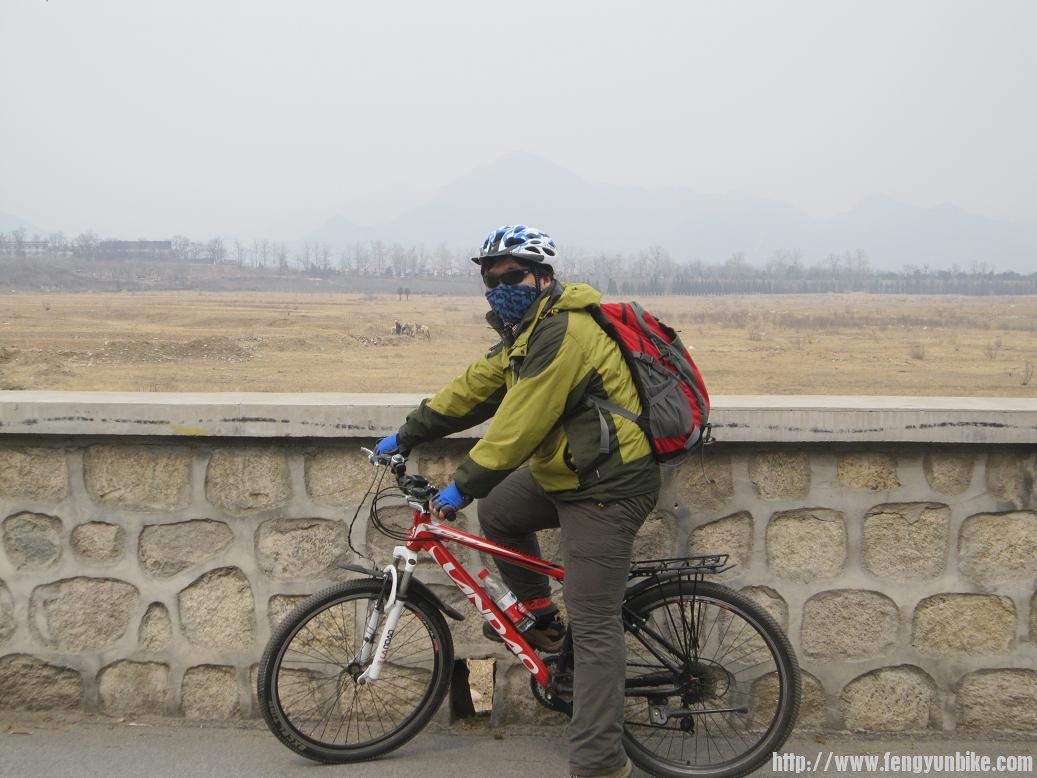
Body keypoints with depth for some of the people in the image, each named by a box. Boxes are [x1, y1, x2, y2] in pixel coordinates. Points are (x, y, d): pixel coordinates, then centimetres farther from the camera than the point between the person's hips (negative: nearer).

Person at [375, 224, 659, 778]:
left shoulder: (565, 333, -21)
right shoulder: (528, 330, 13)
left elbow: (521, 423, -24)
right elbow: (475, 387, 16)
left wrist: (463, 485, -19)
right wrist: (406, 436, 17)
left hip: (605, 486, -10)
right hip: (562, 471, 10)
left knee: (592, 623, -10)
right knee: (497, 512, 22)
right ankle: (537, 618, 33)